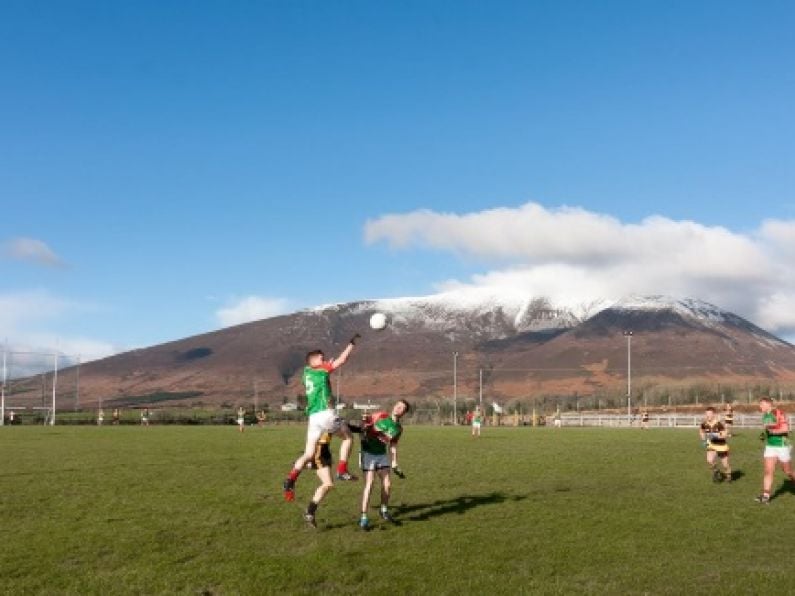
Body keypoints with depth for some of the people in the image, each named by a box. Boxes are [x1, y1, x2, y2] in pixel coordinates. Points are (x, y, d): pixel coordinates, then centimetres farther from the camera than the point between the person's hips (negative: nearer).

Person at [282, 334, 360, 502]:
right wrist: (352, 343, 8)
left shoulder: (307, 372, 18)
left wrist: (328, 367, 26)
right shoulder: (321, 370, 2)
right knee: (347, 437, 16)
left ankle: (291, 479, -13)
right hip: (326, 414, -6)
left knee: (308, 453, 5)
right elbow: (342, 359, 1)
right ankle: (342, 470, 7)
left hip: (313, 417, 6)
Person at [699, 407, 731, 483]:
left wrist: (716, 436, -35)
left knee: (725, 464, 11)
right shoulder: (704, 424, -11)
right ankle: (716, 473, 8)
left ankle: (728, 475, 43)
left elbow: (724, 435, -20)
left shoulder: (719, 424, -23)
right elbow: (701, 430, 13)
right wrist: (703, 439, 4)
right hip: (711, 446, 3)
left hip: (721, 446, -2)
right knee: (710, 461, -20)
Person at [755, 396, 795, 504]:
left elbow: (785, 429, -25)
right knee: (768, 471, -6)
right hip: (770, 446, 6)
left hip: (782, 446, -6)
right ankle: (765, 496, -9)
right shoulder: (765, 416, 10)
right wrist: (764, 435, 10)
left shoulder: (779, 413, -15)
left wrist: (773, 431, -30)